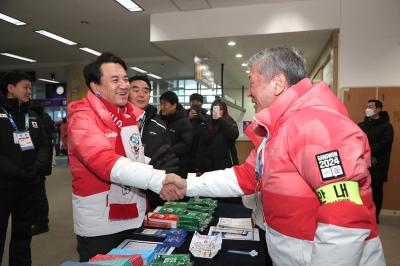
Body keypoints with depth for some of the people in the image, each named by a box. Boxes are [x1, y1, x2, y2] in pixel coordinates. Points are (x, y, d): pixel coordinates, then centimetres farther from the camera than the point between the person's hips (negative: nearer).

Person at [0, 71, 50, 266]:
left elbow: (44, 145, 9)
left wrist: (38, 166, -9)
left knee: (23, 232, 15)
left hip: (28, 184, 5)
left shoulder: (32, 117, 13)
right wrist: (16, 172, -19)